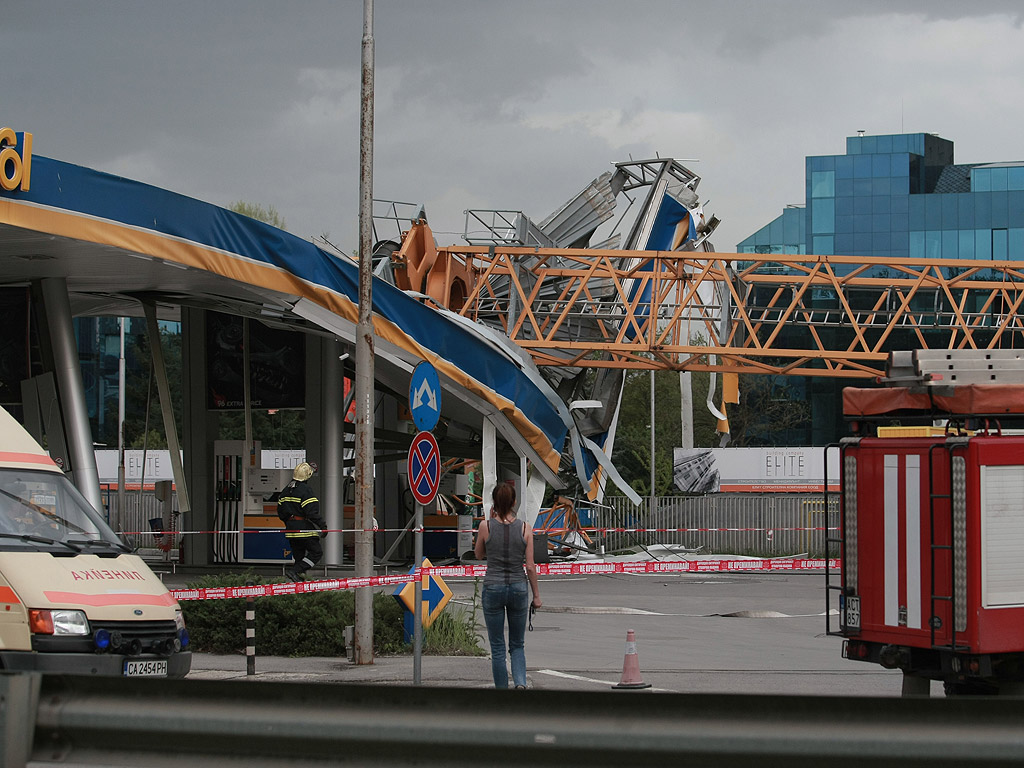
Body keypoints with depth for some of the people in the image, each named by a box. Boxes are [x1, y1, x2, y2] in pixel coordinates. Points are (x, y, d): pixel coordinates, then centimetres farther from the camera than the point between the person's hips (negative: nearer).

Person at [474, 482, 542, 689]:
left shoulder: (486, 526, -7)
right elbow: (530, 566, -3)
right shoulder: (524, 528, -4)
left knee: (497, 648, 8)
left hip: (493, 588, -1)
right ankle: (520, 682, -11)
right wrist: (536, 595, 7)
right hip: (518, 587, 1)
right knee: (517, 645, 14)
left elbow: (479, 554, 11)